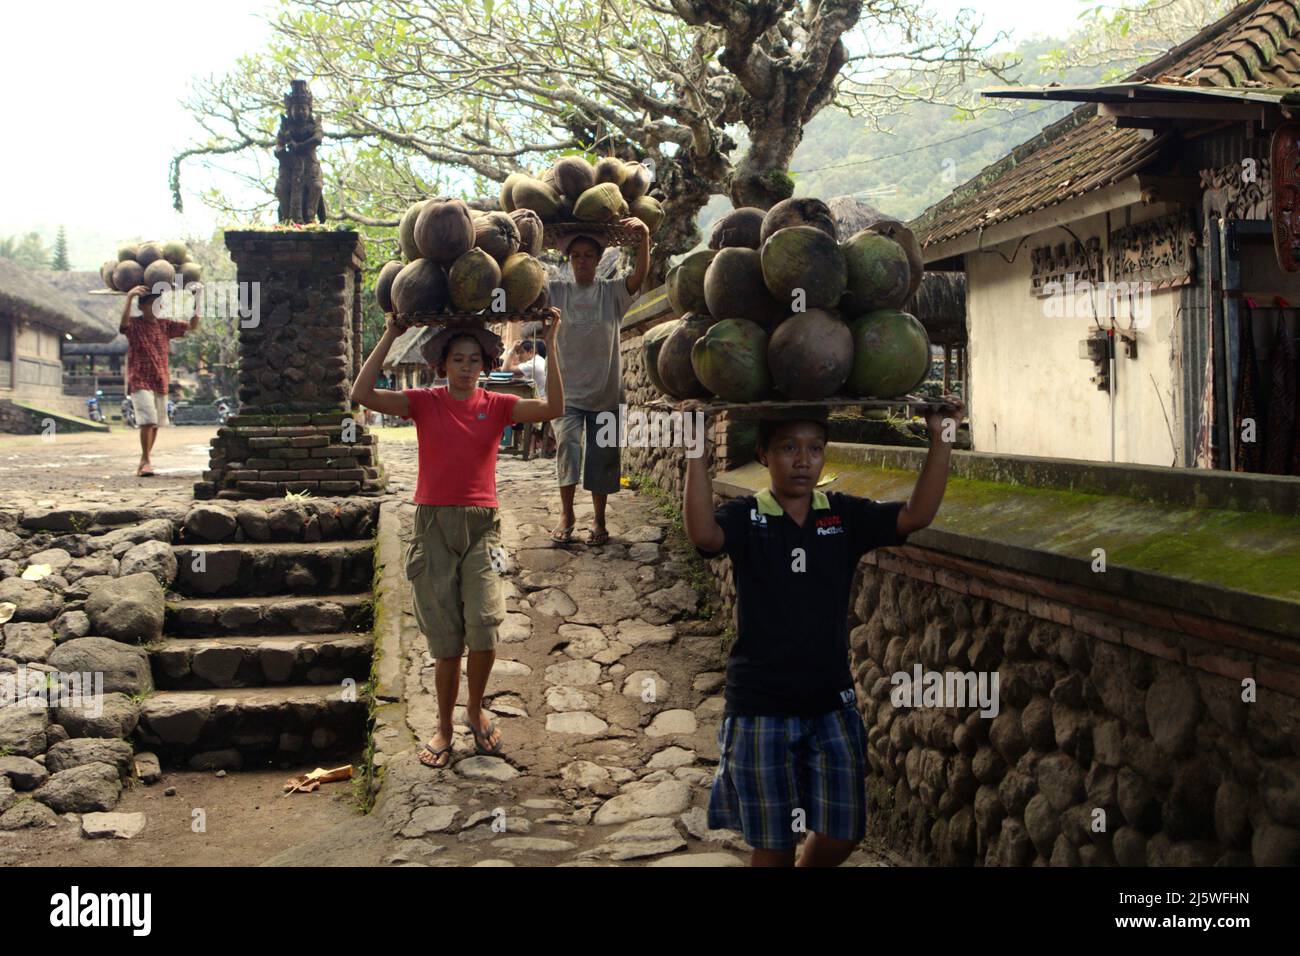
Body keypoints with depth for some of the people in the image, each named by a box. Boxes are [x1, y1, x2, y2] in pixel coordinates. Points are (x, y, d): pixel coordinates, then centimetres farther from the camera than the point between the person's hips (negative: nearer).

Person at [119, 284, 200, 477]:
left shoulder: (165, 325, 10)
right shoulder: (134, 324, -5)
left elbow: (192, 326, 10)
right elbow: (124, 322, -28)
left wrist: (196, 303, -2)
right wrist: (129, 297, -41)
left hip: (160, 382, 6)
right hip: (140, 382, -6)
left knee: (155, 423, 9)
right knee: (148, 420, -18)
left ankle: (144, 462, 20)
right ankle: (145, 461, -12)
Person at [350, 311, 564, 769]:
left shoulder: (496, 405, 5)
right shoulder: (424, 403, 2)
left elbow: (553, 407, -10)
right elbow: (362, 394, -11)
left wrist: (550, 344, -13)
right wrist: (389, 336, -12)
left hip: (481, 526, 0)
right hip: (434, 525, 0)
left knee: (484, 624, -14)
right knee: (446, 640, 4)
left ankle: (475, 710, 13)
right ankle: (444, 727, 22)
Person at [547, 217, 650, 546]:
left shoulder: (612, 291, 0)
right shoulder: (556, 291, 4)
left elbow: (638, 276, -17)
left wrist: (644, 238, -33)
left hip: (605, 392, 0)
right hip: (567, 390, 0)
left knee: (602, 458, 6)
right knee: (567, 445, -18)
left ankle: (598, 519, 21)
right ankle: (566, 515, -4)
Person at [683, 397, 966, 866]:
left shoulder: (844, 515, 2)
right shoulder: (747, 516, -7)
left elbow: (916, 515, -10)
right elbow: (703, 532, -29)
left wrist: (940, 439, -18)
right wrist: (696, 450, -36)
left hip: (831, 702, 3)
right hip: (761, 706, -3)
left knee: (841, 833, 10)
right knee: (772, 843, 8)